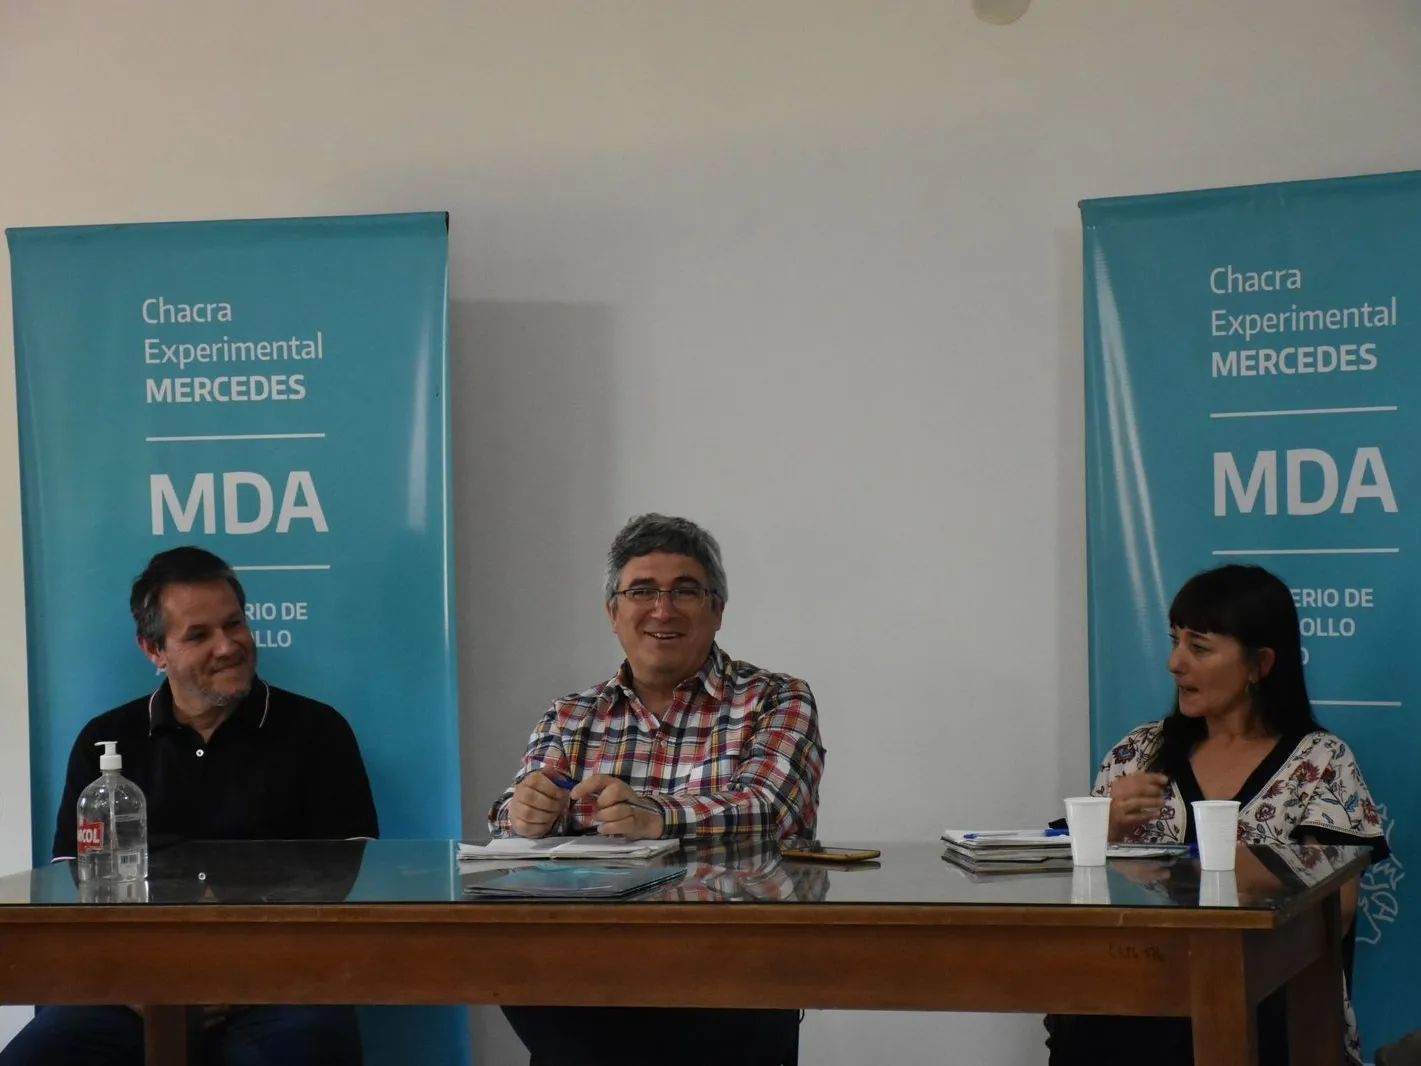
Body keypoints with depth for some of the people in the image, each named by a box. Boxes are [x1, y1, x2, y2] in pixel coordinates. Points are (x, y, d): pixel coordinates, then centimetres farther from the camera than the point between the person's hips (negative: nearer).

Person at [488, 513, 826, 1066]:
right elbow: (513, 821, 7)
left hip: (729, 953, -2)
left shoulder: (776, 703, 7)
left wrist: (654, 816, -31)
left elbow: (768, 810, -11)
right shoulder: (570, 718, 20)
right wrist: (526, 815, -19)